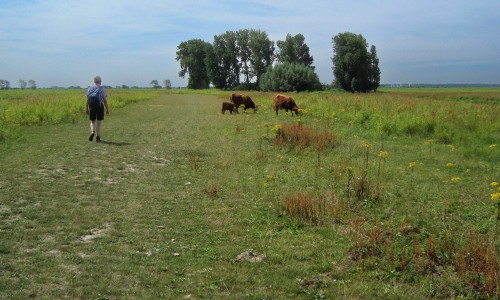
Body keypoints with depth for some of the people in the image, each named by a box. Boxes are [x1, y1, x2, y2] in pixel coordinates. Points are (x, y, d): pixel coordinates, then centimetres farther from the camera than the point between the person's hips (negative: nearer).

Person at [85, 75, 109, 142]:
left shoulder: (90, 88, 3)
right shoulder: (102, 89, -3)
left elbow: (87, 99, 1)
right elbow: (104, 100, -5)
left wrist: (86, 108, 6)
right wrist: (107, 109, 0)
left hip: (92, 106, 2)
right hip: (99, 106, -1)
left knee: (92, 121, 13)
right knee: (98, 122, 7)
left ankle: (92, 132, -14)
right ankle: (98, 137, 9)